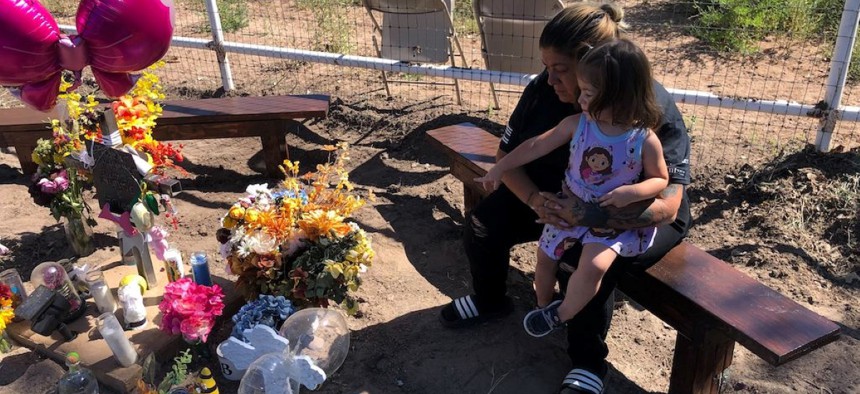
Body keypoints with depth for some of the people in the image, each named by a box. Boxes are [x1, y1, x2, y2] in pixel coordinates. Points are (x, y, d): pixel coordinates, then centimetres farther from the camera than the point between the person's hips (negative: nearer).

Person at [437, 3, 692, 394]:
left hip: (630, 219, -5)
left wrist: (589, 215, -47)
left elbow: (666, 205, -33)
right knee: (484, 224, -10)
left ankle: (588, 362, -8)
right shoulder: (543, 90, -15)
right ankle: (490, 300, 21)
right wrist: (535, 198, -27)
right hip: (559, 197, 5)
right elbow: (507, 155, -7)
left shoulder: (651, 108, -28)